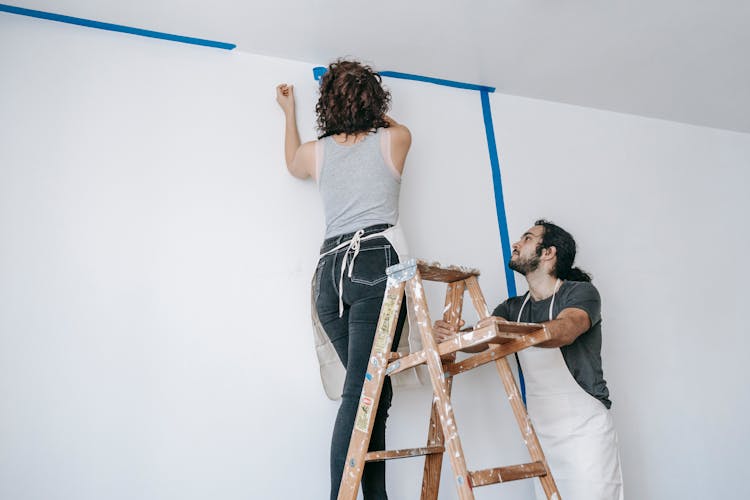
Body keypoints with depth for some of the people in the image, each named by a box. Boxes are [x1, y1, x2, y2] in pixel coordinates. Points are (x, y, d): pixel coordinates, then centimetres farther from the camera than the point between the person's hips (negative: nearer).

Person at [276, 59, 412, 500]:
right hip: (377, 264, -4)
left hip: (330, 270, 5)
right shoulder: (395, 139, 12)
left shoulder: (316, 152, 17)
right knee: (361, 392, -12)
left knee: (373, 393, 8)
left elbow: (293, 164, 43)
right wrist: (367, 112, 48)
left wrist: (289, 111, 52)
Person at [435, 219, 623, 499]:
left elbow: (565, 330, -28)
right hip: (542, 435, 5)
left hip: (585, 431, -5)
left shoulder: (581, 293, -6)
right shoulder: (513, 308, 12)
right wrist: (449, 336, -25)